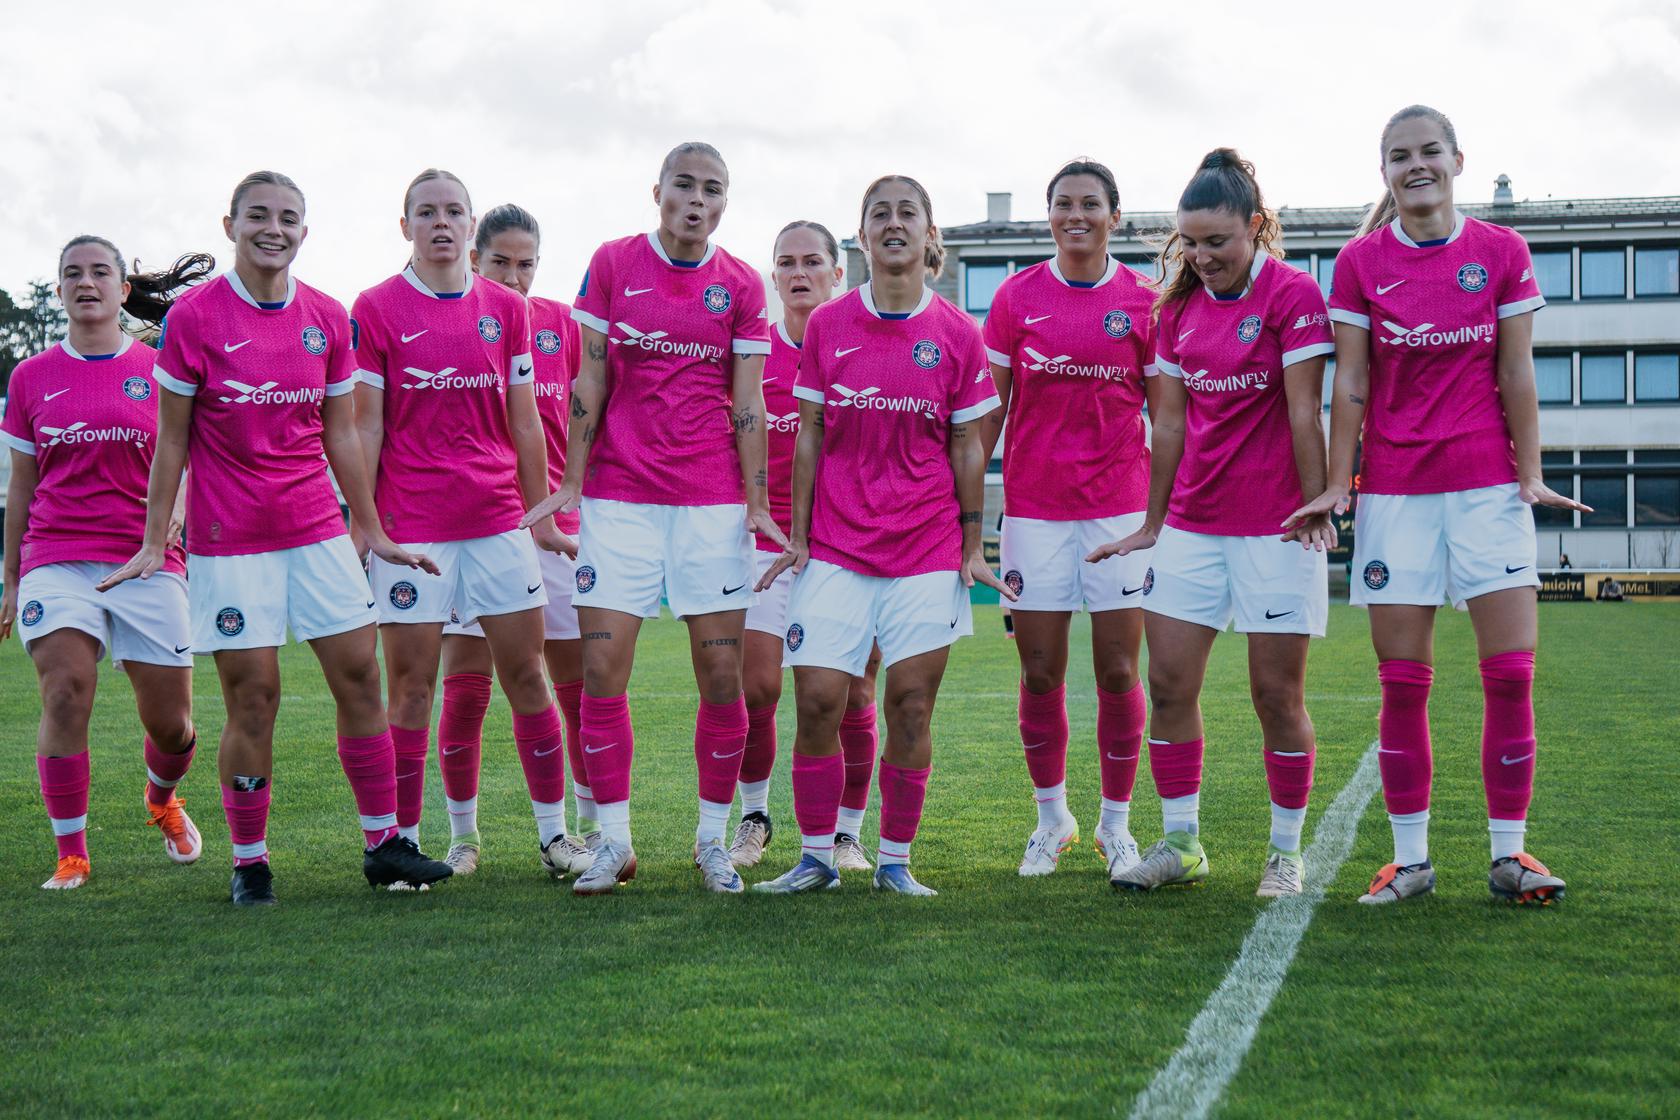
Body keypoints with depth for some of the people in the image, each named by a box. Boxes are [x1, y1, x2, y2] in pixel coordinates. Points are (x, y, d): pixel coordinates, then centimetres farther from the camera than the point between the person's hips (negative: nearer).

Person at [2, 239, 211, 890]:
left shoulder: (159, 371, 6)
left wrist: (174, 511, -12)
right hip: (57, 560, 0)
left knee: (169, 720, 1)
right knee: (65, 694, -19)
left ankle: (162, 800, 37)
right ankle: (71, 855, -6)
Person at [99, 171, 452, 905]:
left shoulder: (328, 319, 5)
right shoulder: (194, 316, -6)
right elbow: (172, 440, -1)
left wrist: (374, 532, 13)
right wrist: (153, 544, -3)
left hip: (318, 532, 4)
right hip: (229, 540, -4)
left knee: (359, 674, 1)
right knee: (252, 698, -3)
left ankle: (383, 844, 11)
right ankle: (249, 862, 11)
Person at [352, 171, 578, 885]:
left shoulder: (507, 309, 10)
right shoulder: (376, 310, 1)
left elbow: (524, 423, 13)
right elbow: (365, 427, 1)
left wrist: (542, 517, 13)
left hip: (499, 522, 3)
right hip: (411, 526, -3)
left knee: (527, 676, 4)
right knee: (412, 686, 0)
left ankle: (554, 834, 13)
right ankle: (405, 840, 8)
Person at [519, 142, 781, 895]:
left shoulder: (740, 286, 6)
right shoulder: (613, 265, 4)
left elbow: (747, 403, 4)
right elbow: (590, 382, 4)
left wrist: (758, 504, -1)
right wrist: (571, 481, 0)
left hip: (712, 501, 1)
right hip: (620, 495, 0)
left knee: (723, 676, 0)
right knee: (601, 670, -4)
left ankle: (712, 839, 14)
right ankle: (614, 841, 7)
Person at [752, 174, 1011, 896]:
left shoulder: (957, 334, 2)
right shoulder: (826, 326, 4)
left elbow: (967, 445, 5)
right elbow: (809, 436, 7)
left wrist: (972, 546, 2)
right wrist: (797, 535, 4)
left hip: (927, 550, 0)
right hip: (836, 546, 0)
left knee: (911, 705, 0)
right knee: (817, 700, -5)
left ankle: (895, 860, 13)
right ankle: (816, 857, 9)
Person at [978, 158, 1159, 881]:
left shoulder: (1143, 302, 2)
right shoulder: (1017, 297, 4)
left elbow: (1165, 416, 6)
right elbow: (988, 411, 7)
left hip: (1121, 506, -1)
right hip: (1033, 504, 1)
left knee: (1118, 671, 0)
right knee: (1040, 673, 4)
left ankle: (1116, 824, 14)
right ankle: (1052, 818, 20)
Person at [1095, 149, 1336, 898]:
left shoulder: (1293, 294, -8)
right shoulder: (1179, 307, 9)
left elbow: (1304, 412, -10)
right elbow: (1169, 423, 13)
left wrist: (1315, 506, -12)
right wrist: (1151, 523, 15)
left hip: (1274, 527, -5)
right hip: (1192, 523, 6)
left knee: (1276, 695, 0)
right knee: (1169, 683, 2)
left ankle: (1285, 851, 13)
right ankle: (1179, 843, 14)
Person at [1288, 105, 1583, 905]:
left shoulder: (1501, 253, 3)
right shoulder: (1361, 261, 2)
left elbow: (1516, 373, 3)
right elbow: (1351, 381, 2)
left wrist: (1531, 473, -2)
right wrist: (1336, 485, -2)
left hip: (1487, 481, 0)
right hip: (1394, 487, 0)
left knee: (1512, 669, -4)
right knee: (1402, 681, 1)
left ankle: (1509, 853, 7)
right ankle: (1410, 859, 10)